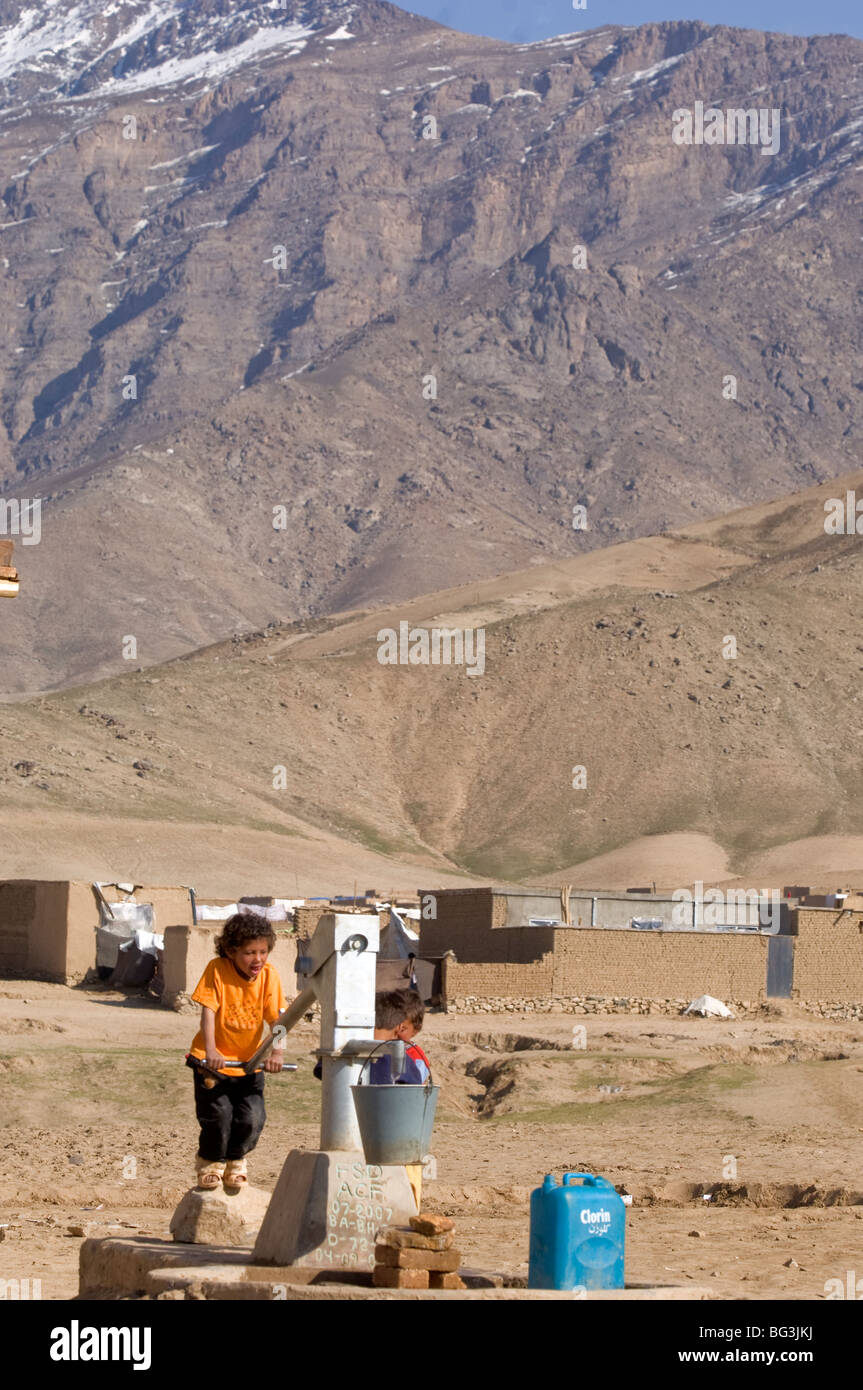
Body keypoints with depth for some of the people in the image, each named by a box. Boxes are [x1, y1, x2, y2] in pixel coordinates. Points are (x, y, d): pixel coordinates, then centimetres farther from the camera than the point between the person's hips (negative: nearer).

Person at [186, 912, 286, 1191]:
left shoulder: (268, 974, -7)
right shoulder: (217, 970, -15)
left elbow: (276, 1017, -11)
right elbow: (208, 1011, -20)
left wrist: (277, 1051, -27)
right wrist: (210, 1050, -33)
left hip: (250, 1062, 3)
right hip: (213, 1061, -3)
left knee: (252, 1119, -7)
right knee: (218, 1117, -9)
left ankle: (235, 1160, 24)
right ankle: (210, 1161, 22)